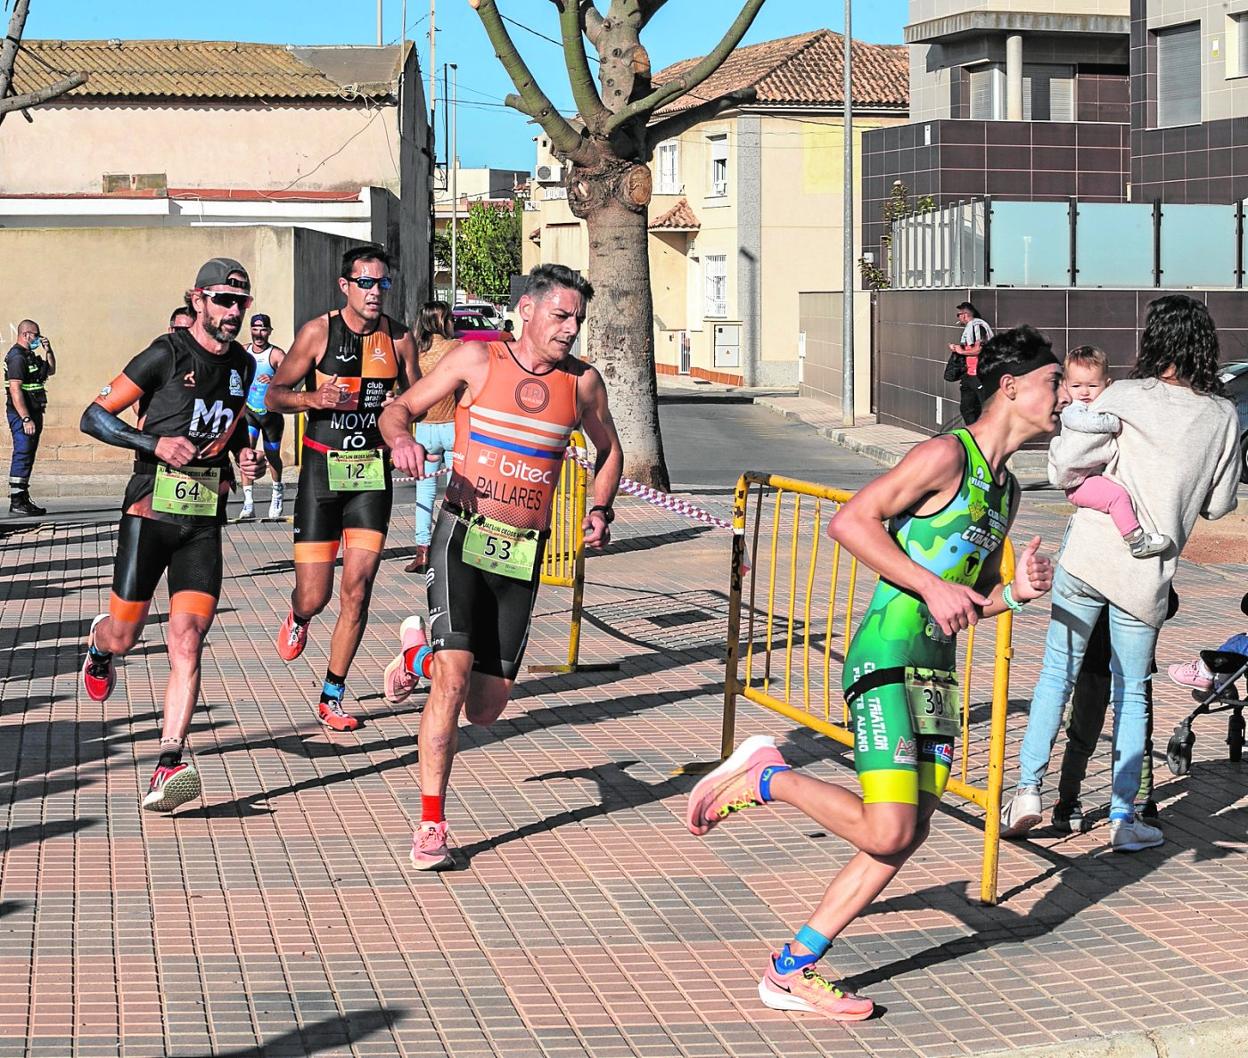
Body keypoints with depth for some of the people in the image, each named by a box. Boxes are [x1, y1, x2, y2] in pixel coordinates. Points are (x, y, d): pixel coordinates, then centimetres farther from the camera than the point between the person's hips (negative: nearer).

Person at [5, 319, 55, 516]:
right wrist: (26, 419, -25)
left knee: (27, 456, 13)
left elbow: (50, 370, 29)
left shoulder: (30, 356, 17)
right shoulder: (17, 357, -15)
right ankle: (17, 502, -10)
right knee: (22, 455, -10)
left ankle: (23, 499, 20)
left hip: (33, 412, 10)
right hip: (22, 414, -10)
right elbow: (15, 389, -22)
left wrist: (48, 351, 11)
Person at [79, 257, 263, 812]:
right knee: (123, 637, 4)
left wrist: (244, 457, 10)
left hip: (205, 521, 3)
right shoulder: (167, 355, -7)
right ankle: (98, 644, 43)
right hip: (150, 511, -3)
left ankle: (168, 767, -17)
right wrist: (155, 443, -19)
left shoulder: (242, 366, 11)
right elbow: (94, 417, -7)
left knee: (187, 643, -10)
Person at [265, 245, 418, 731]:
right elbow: (273, 395, 0)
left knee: (357, 590, -6)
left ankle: (332, 696, 8)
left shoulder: (398, 337, 2)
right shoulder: (318, 332, -4)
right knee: (314, 596, -2)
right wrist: (313, 398, -20)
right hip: (323, 471, -2)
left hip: (373, 472, 2)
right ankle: (298, 617, 38)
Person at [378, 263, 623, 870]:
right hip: (463, 538, -3)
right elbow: (398, 409, 3)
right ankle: (431, 825, -8)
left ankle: (418, 655, 39)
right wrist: (401, 439, -20)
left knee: (486, 709, 6)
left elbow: (608, 450, 22)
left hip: (523, 554, 3)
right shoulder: (476, 360, -2)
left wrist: (601, 510, 6)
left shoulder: (582, 382, 5)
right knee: (454, 674, -19)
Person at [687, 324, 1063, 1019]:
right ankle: (763, 775, 4)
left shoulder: (1005, 491, 20)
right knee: (887, 831, -18)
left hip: (938, 669, 9)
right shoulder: (948, 455, -8)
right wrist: (933, 588, -20)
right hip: (889, 654, -9)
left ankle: (793, 971, 9)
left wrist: (1016, 593, 6)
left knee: (910, 834, 3)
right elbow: (851, 522, -16)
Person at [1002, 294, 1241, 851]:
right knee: (1131, 693, 12)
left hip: (1089, 553, -1)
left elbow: (1066, 463, -8)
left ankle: (1027, 791, 6)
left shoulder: (1126, 397, -5)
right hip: (1148, 575, 1)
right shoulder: (1223, 416, 1)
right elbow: (1220, 503, 8)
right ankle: (1123, 816, 13)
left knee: (1056, 674, 10)